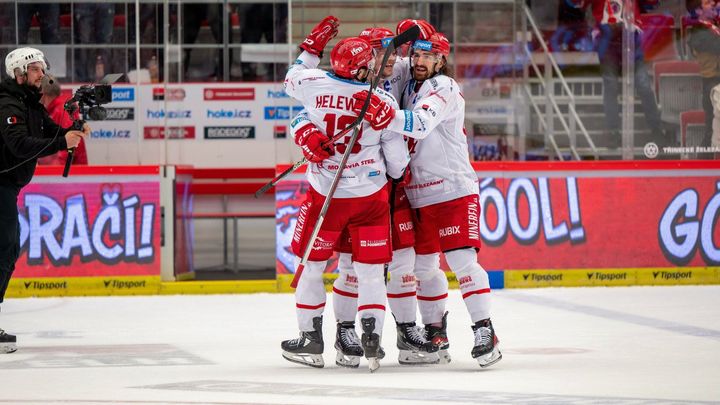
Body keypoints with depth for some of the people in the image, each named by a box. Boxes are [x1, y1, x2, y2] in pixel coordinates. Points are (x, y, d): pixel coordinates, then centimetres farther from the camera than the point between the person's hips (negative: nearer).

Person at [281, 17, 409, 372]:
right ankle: (371, 342, 0)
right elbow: (397, 156, -1)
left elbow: (291, 80, 16)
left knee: (311, 264, 14)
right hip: (371, 194, 0)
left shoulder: (316, 85, -9)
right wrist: (398, 176, 20)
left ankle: (310, 341, 19)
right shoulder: (384, 100, -9)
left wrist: (313, 46, 25)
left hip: (325, 193, 0)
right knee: (370, 269, 7)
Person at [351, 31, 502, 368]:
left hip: (454, 189, -8)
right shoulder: (408, 88, 13)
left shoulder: (444, 88, -11)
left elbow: (421, 123, -29)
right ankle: (436, 332, 21)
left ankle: (484, 332, -15)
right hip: (419, 195, 8)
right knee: (424, 265, 10)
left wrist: (383, 115, -44)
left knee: (462, 260, -15)